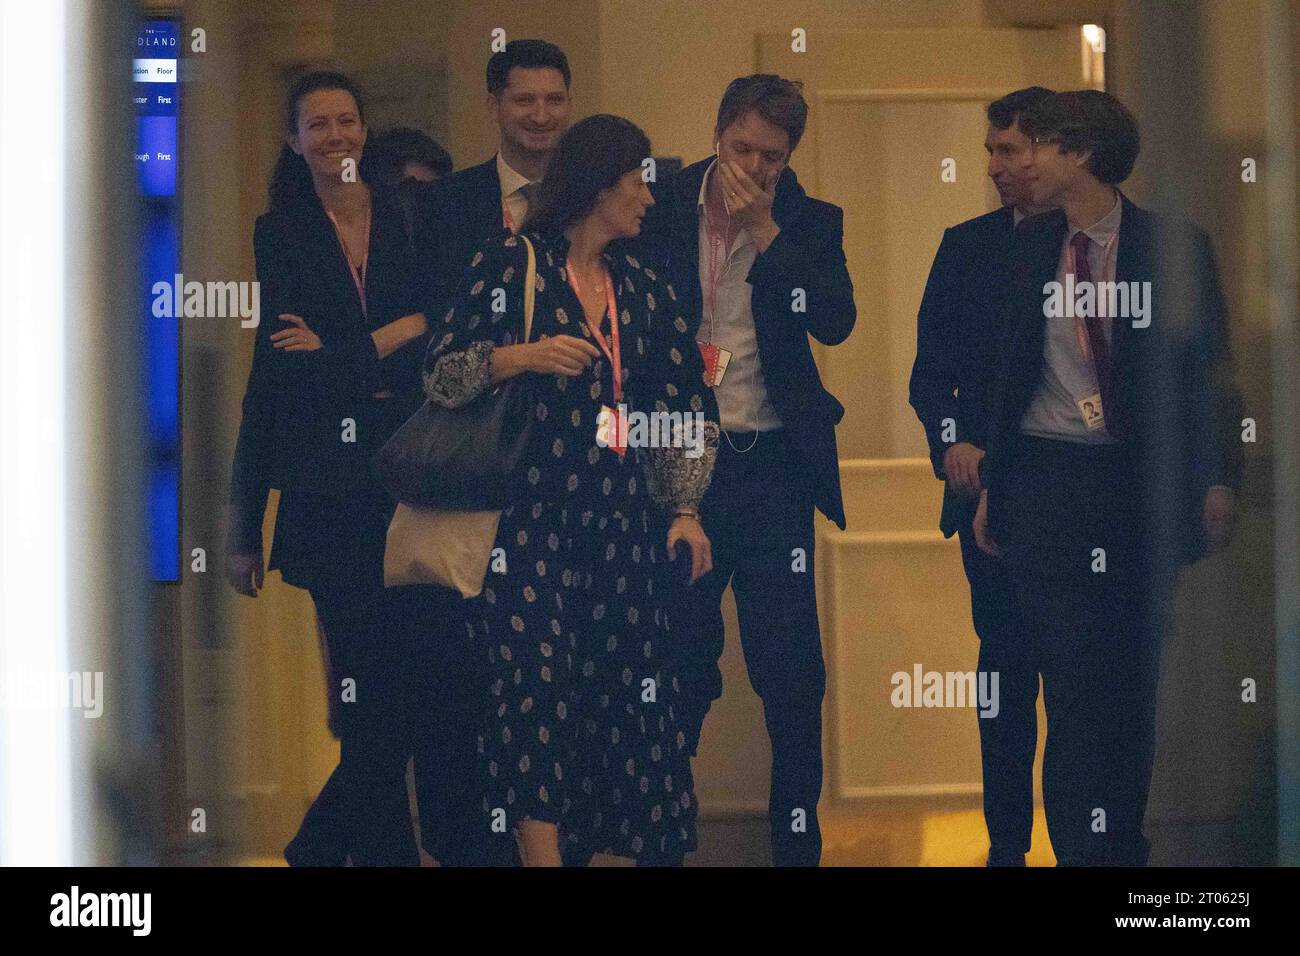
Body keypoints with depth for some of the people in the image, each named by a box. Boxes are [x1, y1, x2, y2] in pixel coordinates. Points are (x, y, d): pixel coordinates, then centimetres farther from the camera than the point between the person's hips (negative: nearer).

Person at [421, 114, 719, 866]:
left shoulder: (644, 286, 15)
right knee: (539, 683, -12)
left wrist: (684, 507, 8)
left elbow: (681, 404, 16)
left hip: (622, 518, 5)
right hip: (533, 514, -5)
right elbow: (442, 373, -2)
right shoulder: (513, 261, 1)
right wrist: (523, 356, -17)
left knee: (629, 686, 0)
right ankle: (542, 847, -11)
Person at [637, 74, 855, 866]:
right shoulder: (663, 211, 3)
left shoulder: (809, 223, 3)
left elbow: (836, 322, -12)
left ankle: (798, 837, 9)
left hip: (771, 464, 0)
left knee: (790, 666, -1)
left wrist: (765, 231, -14)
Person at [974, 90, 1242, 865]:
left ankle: (1124, 842, 21)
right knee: (1070, 681, -2)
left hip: (1141, 481, -1)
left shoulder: (1175, 246, -3)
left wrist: (1219, 480, -7)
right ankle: (1083, 848, 5)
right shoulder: (1032, 245, 5)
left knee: (1133, 682, 7)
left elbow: (1210, 368, 0)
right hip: (1047, 475, 1)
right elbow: (1010, 367, 10)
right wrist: (992, 485, 9)